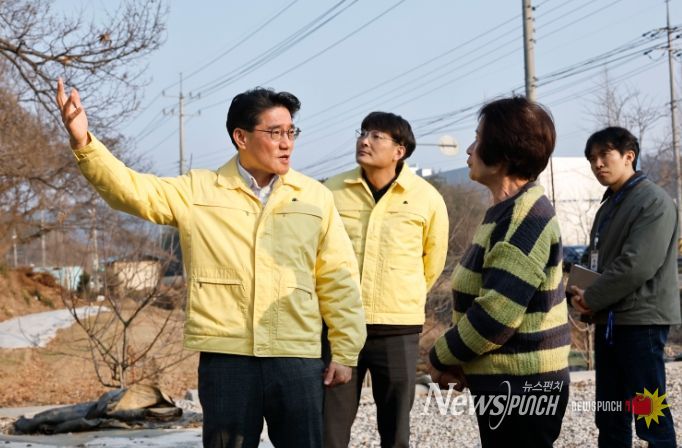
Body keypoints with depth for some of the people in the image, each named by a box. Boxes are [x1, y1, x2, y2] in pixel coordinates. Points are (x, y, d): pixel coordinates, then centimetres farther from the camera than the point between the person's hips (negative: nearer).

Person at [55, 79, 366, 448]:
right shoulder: (197, 192, 5)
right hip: (225, 357, -1)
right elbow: (131, 190, -6)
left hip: (298, 359, 1)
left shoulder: (314, 196, 6)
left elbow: (339, 280, 7)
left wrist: (344, 352, 4)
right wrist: (83, 141, -21)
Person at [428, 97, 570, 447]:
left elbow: (496, 313, -24)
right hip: (507, 378, 10)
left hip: (520, 383, -10)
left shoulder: (525, 216, -19)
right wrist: (462, 360, 8)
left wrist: (442, 357, -9)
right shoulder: (510, 211, 13)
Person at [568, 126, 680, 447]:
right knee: (610, 418, 12)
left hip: (641, 321, -9)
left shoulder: (654, 202, -12)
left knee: (650, 415, -5)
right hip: (609, 320, 9)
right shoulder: (610, 204, 17)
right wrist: (581, 293, 1)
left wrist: (591, 299, -12)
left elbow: (637, 265, -21)